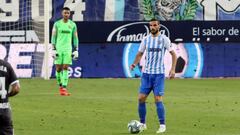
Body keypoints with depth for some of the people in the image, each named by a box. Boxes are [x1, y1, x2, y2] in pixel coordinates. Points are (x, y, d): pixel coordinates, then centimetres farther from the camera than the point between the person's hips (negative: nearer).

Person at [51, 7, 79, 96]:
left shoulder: (73, 25, 6)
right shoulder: (57, 24, 2)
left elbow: (75, 38, 9)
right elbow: (53, 37, 1)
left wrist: (76, 51, 3)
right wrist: (53, 50, -6)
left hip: (68, 49, 0)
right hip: (58, 49, 0)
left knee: (65, 68, -8)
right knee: (58, 69, 0)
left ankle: (64, 88, -11)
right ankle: (60, 86, 20)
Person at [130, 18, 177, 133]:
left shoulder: (164, 39, -3)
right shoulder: (146, 39, 7)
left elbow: (173, 54, 2)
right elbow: (140, 53, 15)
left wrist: (173, 69, -8)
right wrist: (134, 64, -4)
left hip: (158, 74, -4)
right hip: (146, 73, 4)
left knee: (158, 99, -10)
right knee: (141, 98, -1)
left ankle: (162, 125, -2)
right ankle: (142, 124, 12)